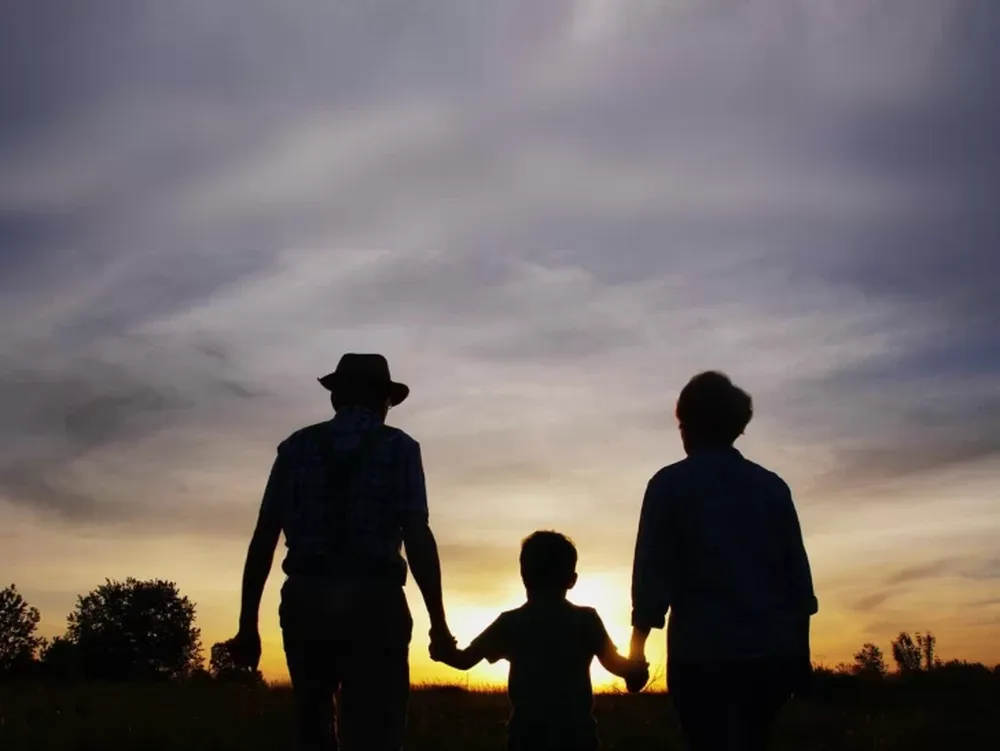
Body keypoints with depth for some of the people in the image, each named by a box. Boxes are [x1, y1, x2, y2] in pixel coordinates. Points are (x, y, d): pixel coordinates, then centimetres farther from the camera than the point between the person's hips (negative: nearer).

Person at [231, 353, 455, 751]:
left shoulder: (296, 446, 11)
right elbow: (417, 537, -8)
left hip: (305, 601, 3)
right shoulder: (398, 448, 3)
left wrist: (248, 622, 8)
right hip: (374, 604, -3)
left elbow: (263, 537, 6)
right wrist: (438, 621, -7)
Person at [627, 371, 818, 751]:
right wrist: (800, 650, 16)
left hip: (704, 652, -4)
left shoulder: (670, 484, 0)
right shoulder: (772, 485, 11)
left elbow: (652, 570, -5)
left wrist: (637, 645, 3)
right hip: (773, 652, 4)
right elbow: (798, 571, 10)